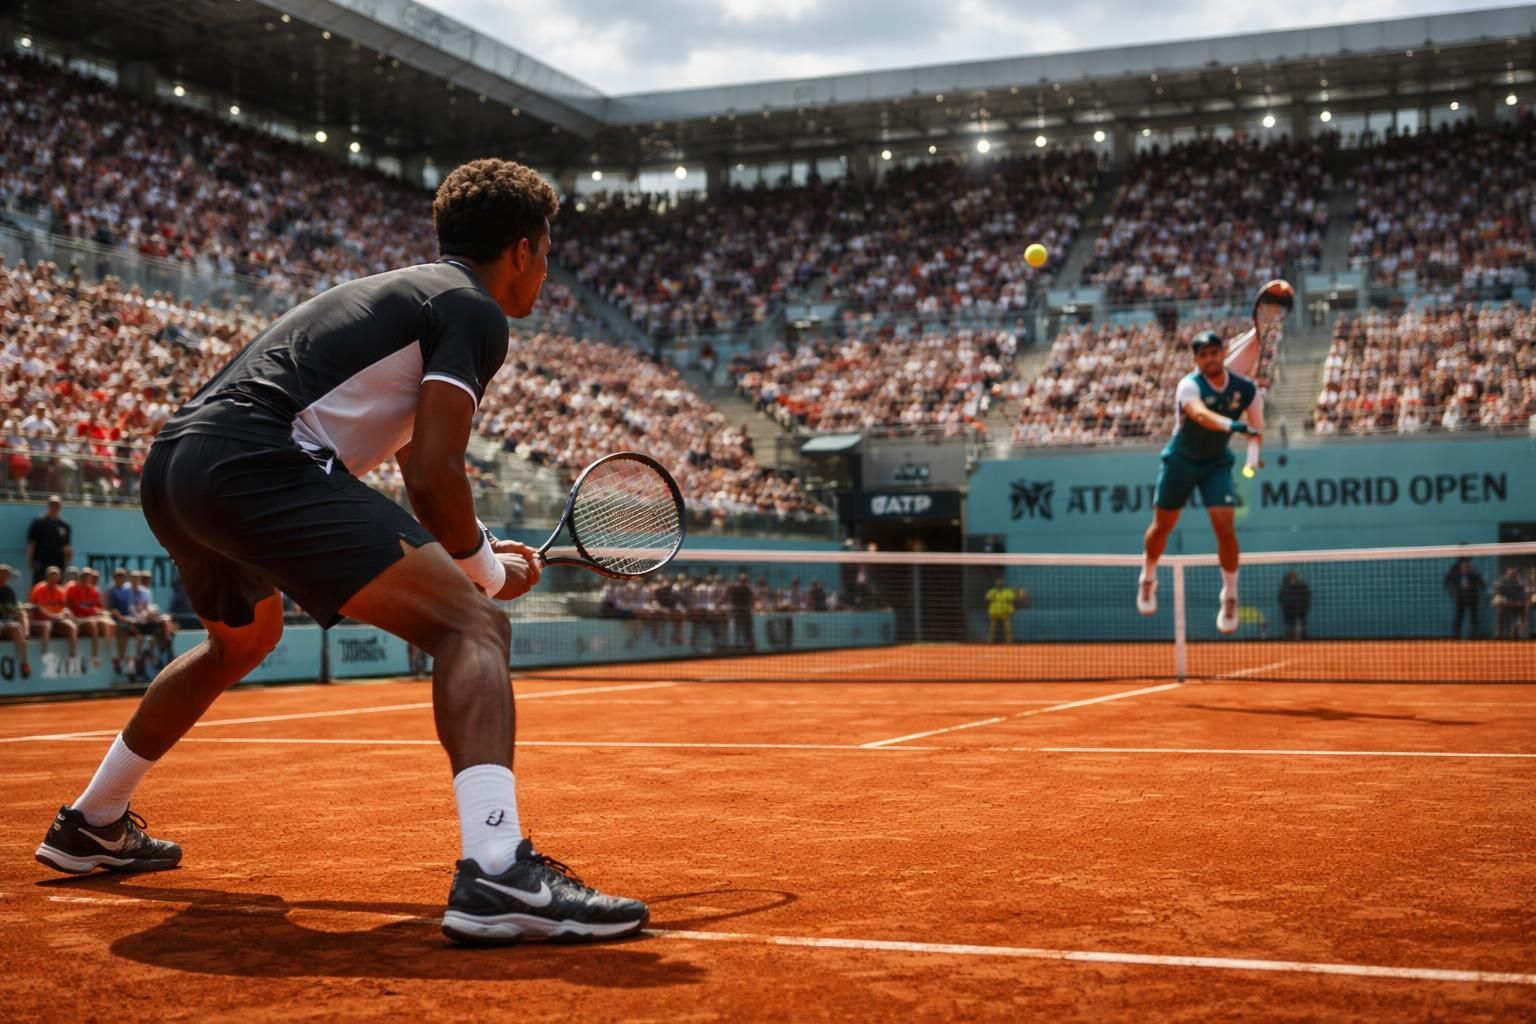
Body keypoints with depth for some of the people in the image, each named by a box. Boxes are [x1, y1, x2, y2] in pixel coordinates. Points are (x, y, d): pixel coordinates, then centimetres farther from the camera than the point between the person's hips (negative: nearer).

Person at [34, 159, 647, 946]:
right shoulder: (474, 310, 2)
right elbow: (433, 475, -9)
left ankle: (92, 824, 51)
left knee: (244, 636, 38)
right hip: (256, 463, -10)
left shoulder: (398, 291, 30)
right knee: (471, 626, -14)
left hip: (171, 467, 10)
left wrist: (476, 553, 30)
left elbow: (409, 461, 35)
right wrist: (488, 571, 7)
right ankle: (495, 873, -33)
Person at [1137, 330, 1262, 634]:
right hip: (1181, 460, -2)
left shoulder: (1246, 388, -12)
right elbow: (1202, 415, -45)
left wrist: (1252, 456, -28)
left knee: (1225, 527, -13)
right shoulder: (1189, 386, -24)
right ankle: (1147, 580, 38)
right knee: (1163, 526, 11)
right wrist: (1233, 425, -63)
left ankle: (1230, 597, 2)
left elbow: (1256, 427, -8)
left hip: (1217, 463, 2)